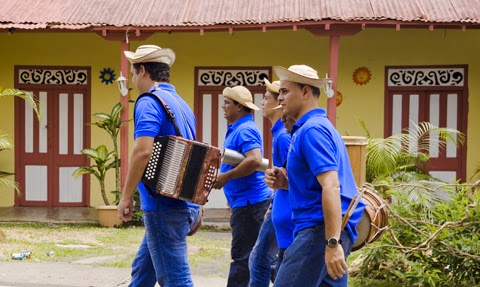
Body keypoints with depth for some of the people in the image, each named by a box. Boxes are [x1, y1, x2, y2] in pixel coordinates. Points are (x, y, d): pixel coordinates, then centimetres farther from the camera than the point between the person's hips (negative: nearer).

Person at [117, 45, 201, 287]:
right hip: (185, 204, 9)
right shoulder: (181, 103, 17)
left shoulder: (150, 102, -11)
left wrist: (126, 197, -14)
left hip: (164, 207, -9)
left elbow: (143, 151, -23)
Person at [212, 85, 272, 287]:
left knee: (243, 256, -6)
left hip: (249, 202, -11)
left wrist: (226, 176, -23)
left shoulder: (245, 130, -16)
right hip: (247, 201, 11)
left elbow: (255, 161, -31)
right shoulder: (237, 129, 17)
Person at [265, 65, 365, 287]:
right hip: (326, 228, 11)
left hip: (320, 229, -11)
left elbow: (331, 187, -23)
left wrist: (332, 243, -28)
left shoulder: (312, 129, -13)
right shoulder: (315, 126, 20)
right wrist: (286, 182, 8)